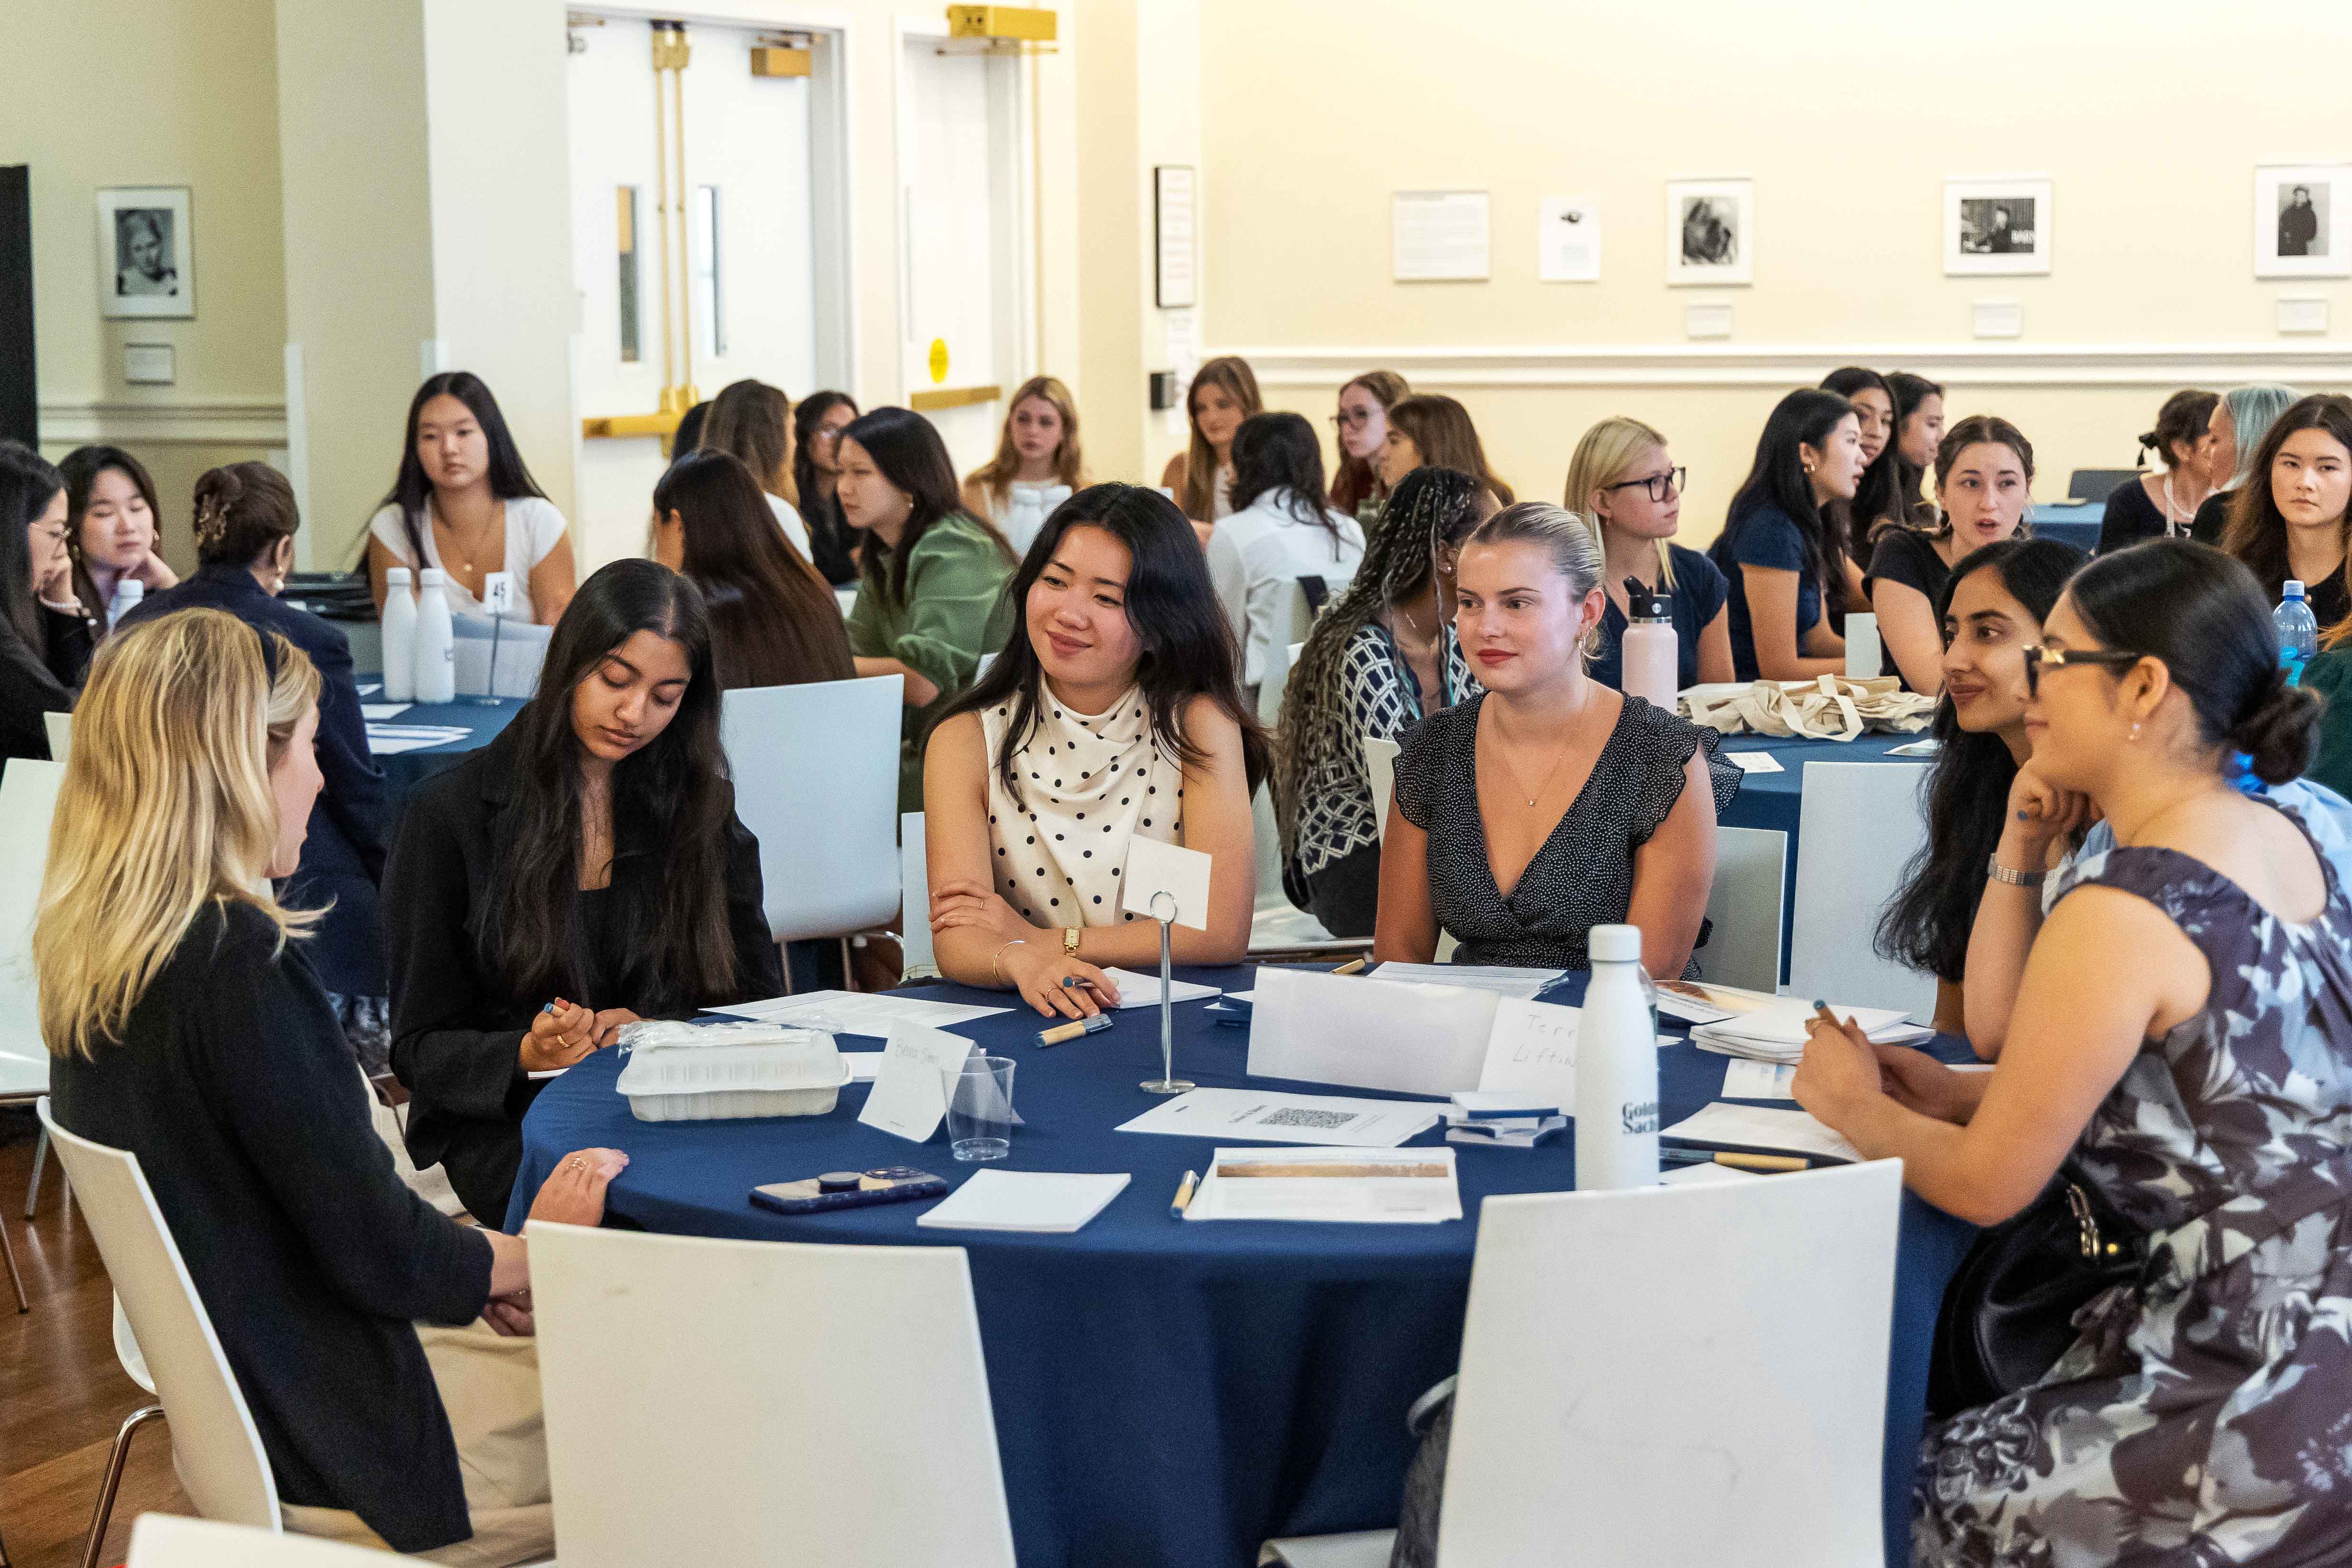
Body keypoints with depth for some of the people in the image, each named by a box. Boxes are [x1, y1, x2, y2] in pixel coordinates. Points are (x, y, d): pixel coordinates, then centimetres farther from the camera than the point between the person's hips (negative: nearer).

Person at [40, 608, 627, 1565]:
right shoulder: (237, 959, -26)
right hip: (328, 1449, -9)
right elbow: (375, 1250, -21)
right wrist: (533, 1252, -2)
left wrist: (475, 1262, 5)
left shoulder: (86, 947, 2)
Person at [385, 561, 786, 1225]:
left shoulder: (701, 808, 11)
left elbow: (759, 1001, 12)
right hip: (506, 1123, -3)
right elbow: (420, 1046, 2)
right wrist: (527, 1057, -19)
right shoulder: (452, 813, 1)